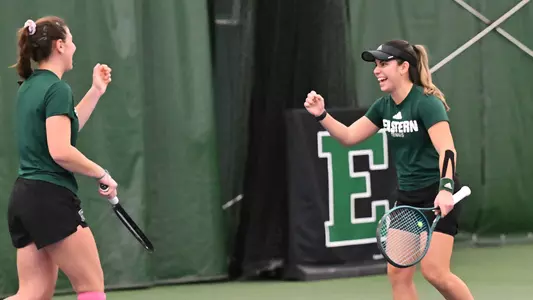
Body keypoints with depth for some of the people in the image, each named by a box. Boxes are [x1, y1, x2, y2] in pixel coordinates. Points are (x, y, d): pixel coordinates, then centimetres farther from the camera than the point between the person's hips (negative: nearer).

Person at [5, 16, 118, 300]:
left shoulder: (30, 87, 14)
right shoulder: (57, 89, -13)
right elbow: (61, 151, -22)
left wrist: (96, 91, 27)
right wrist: (102, 175, -10)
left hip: (24, 197, 9)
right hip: (51, 199, -9)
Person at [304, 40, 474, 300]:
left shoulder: (426, 103, -18)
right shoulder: (383, 106, 5)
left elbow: (447, 149, -28)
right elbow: (348, 136, 11)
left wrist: (446, 188, -44)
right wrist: (321, 114, -5)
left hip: (436, 195, -8)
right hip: (407, 196, 8)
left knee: (434, 272, -16)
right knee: (397, 273, 0)